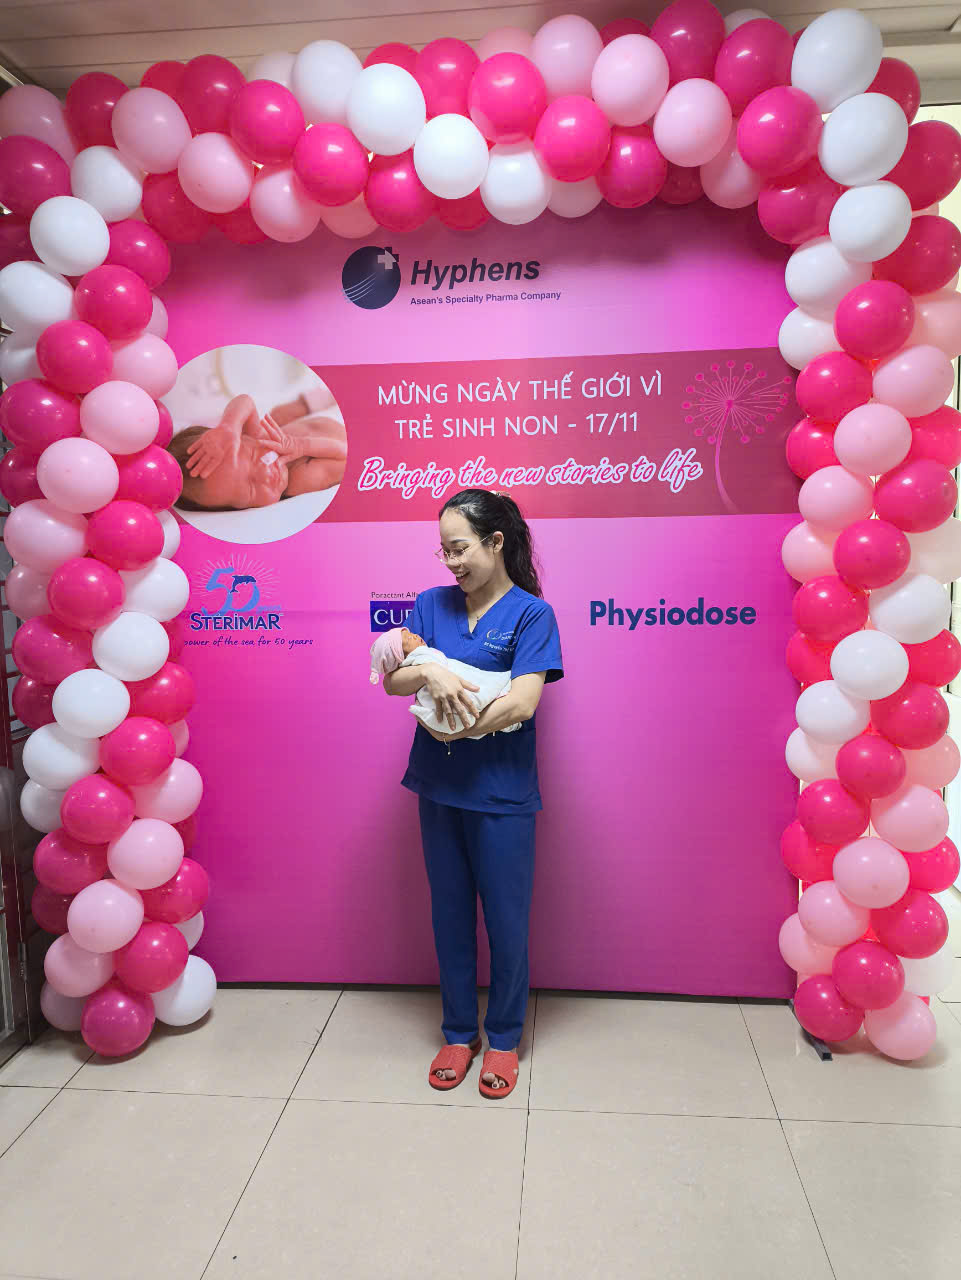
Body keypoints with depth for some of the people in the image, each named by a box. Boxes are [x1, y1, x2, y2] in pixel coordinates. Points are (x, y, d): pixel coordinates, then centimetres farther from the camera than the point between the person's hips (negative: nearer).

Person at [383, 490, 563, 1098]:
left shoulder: (531, 613, -8)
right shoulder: (433, 605, 5)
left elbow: (522, 702, -18)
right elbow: (392, 679, -3)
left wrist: (456, 731, -13)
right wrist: (429, 672, -22)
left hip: (501, 795, -4)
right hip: (439, 789, 4)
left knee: (506, 919, 9)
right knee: (450, 916, 16)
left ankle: (504, 1037, 33)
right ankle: (459, 1032, 36)